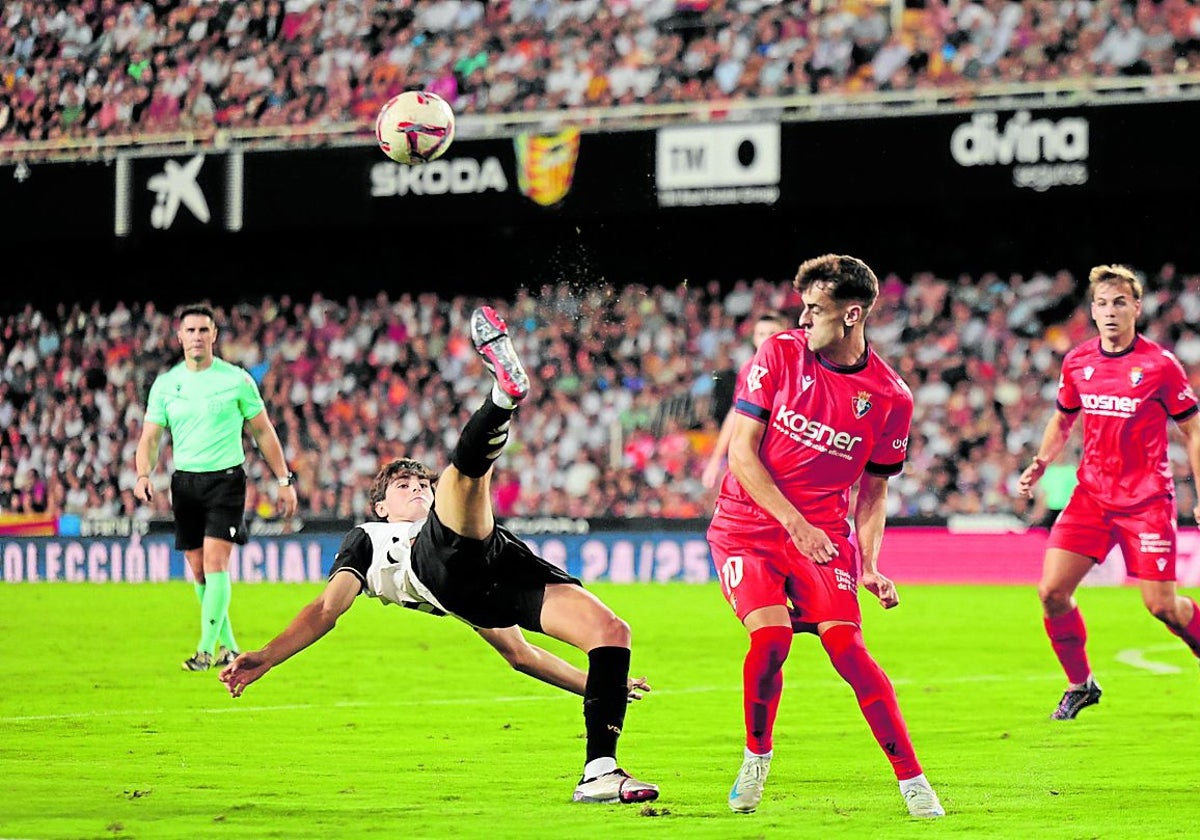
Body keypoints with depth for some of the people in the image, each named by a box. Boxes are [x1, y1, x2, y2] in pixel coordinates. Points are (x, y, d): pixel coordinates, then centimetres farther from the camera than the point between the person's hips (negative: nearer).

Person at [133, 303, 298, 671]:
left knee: (215, 561, -16)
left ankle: (207, 649, -16)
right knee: (198, 570, 5)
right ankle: (228, 645, 18)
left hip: (226, 479, -3)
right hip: (185, 482, 3)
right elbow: (150, 437, 6)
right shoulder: (165, 384, 5)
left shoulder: (237, 379, -1)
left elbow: (263, 431, 7)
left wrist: (284, 480, 5)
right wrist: (143, 474, -14)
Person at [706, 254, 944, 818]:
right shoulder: (779, 355, -5)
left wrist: (870, 565, -6)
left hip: (824, 533, 0)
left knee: (846, 647, -17)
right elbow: (741, 449, -7)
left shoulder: (890, 398, -2)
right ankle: (756, 759, 4)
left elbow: (873, 491, 8)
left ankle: (913, 782, -11)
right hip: (747, 527, 0)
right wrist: (794, 522, -18)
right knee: (770, 638, -21)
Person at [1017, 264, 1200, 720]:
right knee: (1051, 591, -8)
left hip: (1146, 501, -4)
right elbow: (1063, 420, 20)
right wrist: (1040, 463, 3)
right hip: (1091, 495, 4)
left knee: (1161, 605, -6)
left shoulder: (1160, 365, -9)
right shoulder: (1076, 362, 3)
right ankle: (1080, 684, 11)